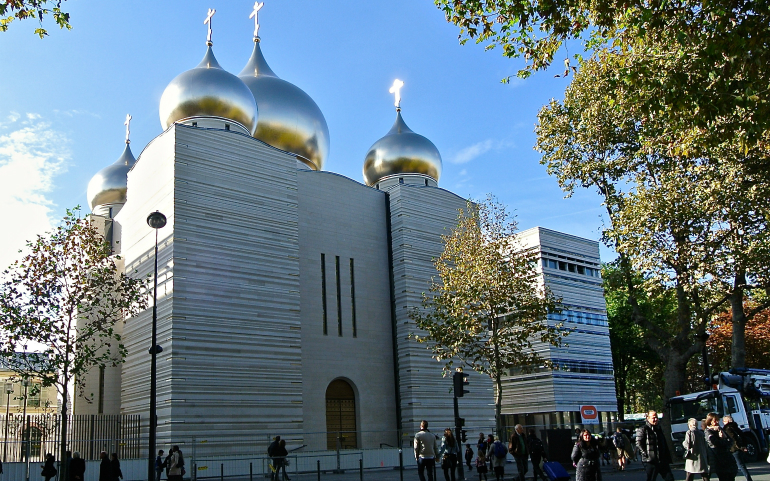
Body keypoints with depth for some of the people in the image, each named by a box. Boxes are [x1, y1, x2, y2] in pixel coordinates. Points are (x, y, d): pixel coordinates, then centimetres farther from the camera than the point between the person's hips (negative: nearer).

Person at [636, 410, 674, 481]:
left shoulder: (659, 429, 17)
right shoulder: (643, 429, -7)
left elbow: (665, 445, 21)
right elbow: (639, 443, -13)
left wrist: (668, 458, 17)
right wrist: (646, 454, -18)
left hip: (662, 461, 7)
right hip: (650, 461, -7)